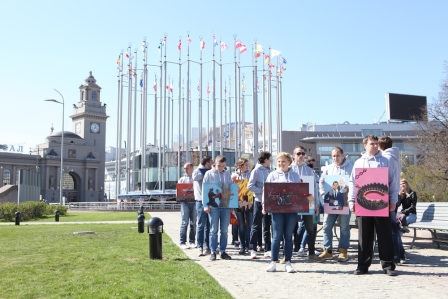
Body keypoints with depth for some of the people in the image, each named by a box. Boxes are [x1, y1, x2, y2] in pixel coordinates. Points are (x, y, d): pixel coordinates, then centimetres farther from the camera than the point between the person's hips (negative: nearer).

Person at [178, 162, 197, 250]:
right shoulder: (181, 179, 13)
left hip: (194, 202, 1)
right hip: (185, 202, -1)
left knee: (193, 223, 5)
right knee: (184, 222, -7)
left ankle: (192, 242, 14)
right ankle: (183, 242, -4)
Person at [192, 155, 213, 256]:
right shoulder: (198, 171, -2)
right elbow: (195, 177, -26)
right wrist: (207, 173, -14)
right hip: (201, 201, -6)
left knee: (209, 225, 9)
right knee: (201, 225, -3)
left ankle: (208, 247, 15)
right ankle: (200, 247, 2)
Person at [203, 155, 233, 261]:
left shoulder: (227, 174, 10)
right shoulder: (209, 174, 1)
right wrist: (206, 205, -7)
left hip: (226, 205, 3)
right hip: (213, 206, -3)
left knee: (224, 230, 6)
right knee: (214, 230, 3)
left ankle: (223, 251, 14)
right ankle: (213, 252, 10)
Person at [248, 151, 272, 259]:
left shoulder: (268, 171, 11)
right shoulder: (256, 170, -7)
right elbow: (250, 186, -13)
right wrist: (262, 191, -17)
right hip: (259, 201, -6)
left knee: (267, 226, 9)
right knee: (256, 226, 0)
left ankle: (268, 250, 14)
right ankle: (252, 249, 7)